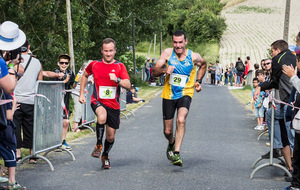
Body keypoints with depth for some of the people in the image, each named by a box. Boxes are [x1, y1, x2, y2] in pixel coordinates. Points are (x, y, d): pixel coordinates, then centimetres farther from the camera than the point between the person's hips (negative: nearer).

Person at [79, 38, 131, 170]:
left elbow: (128, 85, -11)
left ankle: (105, 156, 38)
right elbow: (85, 75, 22)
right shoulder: (94, 65, 2)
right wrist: (81, 94, 15)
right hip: (98, 101, -2)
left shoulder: (119, 66, -1)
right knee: (102, 116, -37)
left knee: (111, 136, 8)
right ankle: (98, 145, -16)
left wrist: (117, 80, -30)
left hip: (113, 105, 2)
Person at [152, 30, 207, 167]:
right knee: (167, 131, 7)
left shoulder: (194, 57, -7)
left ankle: (176, 153, -29)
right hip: (168, 95, 2)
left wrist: (198, 81, 6)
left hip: (185, 94, -2)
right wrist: (164, 70, -26)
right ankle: (171, 143, 43)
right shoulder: (168, 53, -6)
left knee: (181, 120, -31)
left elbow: (203, 64, 17)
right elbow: (154, 71, -6)